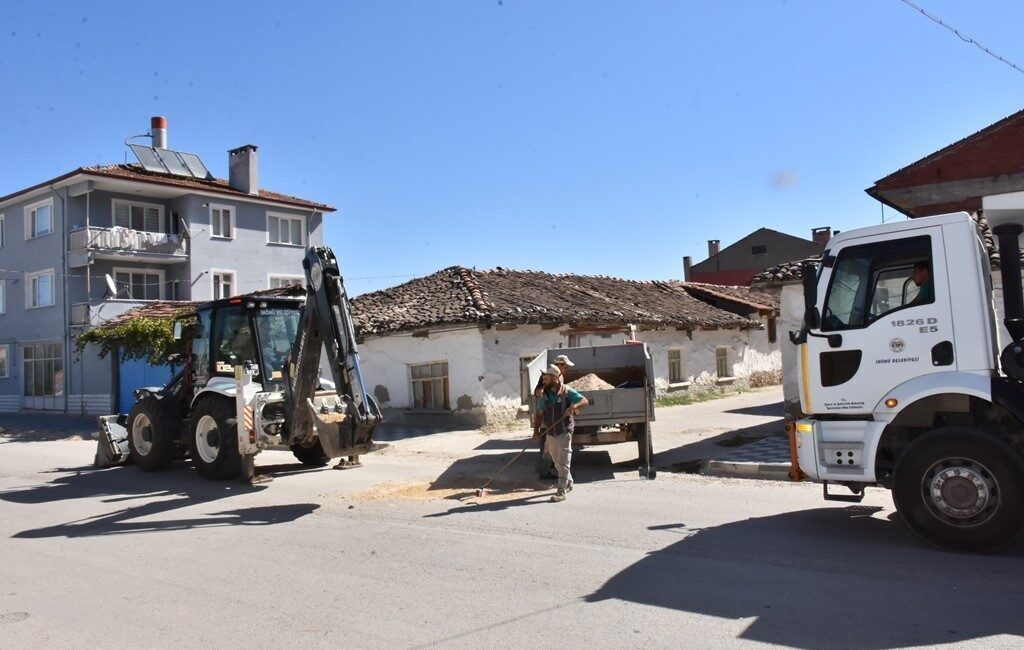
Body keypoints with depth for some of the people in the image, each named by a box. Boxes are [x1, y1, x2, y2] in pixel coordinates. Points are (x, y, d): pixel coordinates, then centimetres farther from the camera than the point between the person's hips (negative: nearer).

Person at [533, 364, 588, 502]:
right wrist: (536, 431, -4)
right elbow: (539, 414, 7)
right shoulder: (543, 394, 5)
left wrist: (574, 406, -31)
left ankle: (561, 492, -3)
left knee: (563, 463, -6)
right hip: (550, 433, 6)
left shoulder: (567, 391, -8)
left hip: (564, 432, -5)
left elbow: (584, 400, -12)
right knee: (557, 463, 16)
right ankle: (569, 484, 36)